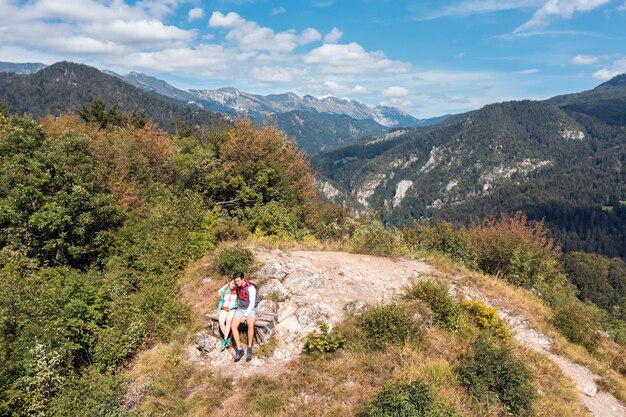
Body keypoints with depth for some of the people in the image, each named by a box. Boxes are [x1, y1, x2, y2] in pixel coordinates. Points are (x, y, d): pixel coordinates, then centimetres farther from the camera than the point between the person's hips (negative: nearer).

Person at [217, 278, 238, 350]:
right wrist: (218, 311, 2)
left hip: (233, 309, -2)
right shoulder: (224, 291, 0)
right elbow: (221, 301, 9)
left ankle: (225, 339, -25)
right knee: (221, 322, -26)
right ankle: (228, 339, -11)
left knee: (228, 320, -33)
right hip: (224, 309, 2)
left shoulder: (237, 291, -7)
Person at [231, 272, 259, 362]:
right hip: (240, 309, 5)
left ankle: (249, 349, -20)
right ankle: (239, 349, -17)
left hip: (250, 310, -5)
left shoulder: (251, 288, -20)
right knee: (233, 326, -23)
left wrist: (245, 316, -23)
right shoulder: (238, 286, 0)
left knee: (250, 325, -36)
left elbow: (252, 303, -20)